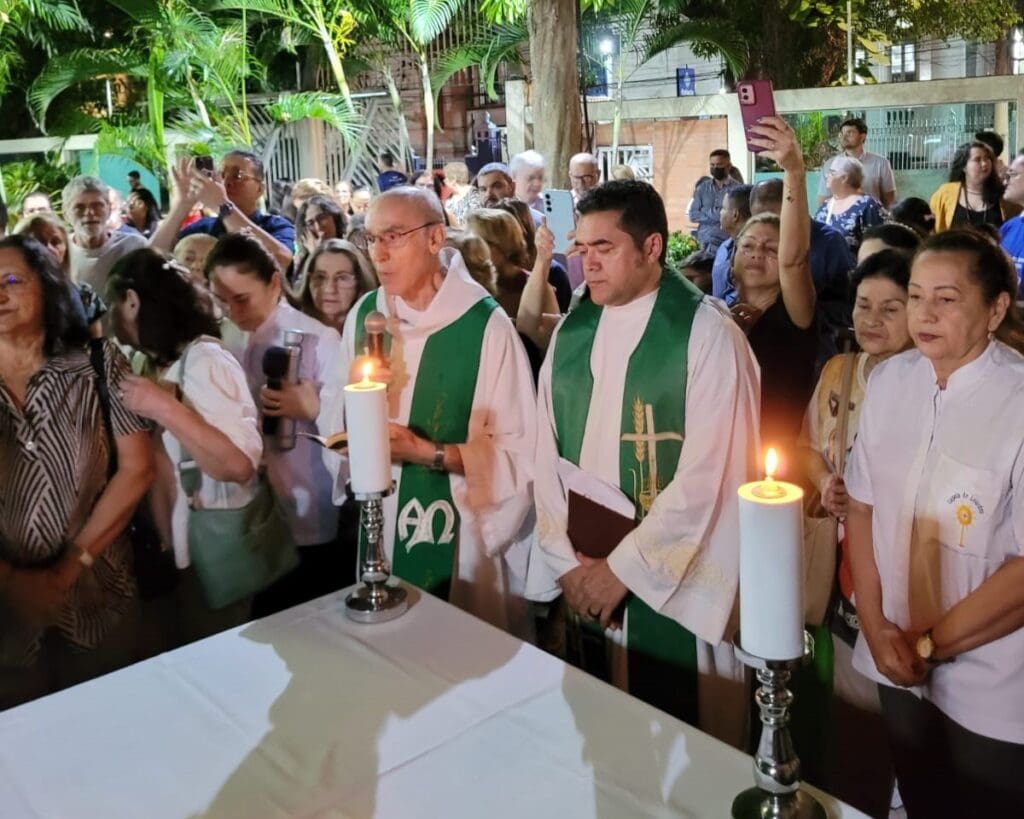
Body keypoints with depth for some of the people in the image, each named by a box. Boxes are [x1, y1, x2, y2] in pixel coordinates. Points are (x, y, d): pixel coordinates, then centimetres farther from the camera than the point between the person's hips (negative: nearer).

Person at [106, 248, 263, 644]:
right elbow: (164, 466, 12)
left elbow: (240, 463, -29)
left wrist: (163, 408, -29)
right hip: (188, 550, 8)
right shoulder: (169, 365, 7)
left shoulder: (203, 360, -19)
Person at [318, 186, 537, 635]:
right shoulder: (364, 313, -1)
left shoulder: (486, 325, -16)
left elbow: (518, 456, -13)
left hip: (463, 542, -4)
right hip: (379, 531, 5)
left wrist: (427, 452, -21)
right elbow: (332, 429, 4)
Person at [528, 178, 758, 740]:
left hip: (675, 585, -4)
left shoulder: (707, 334, -10)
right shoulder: (571, 332, 6)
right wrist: (565, 562, -2)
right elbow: (546, 454, 6)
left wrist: (623, 568, -13)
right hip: (584, 586, 5)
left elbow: (704, 475, -15)